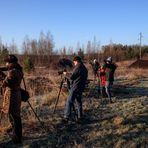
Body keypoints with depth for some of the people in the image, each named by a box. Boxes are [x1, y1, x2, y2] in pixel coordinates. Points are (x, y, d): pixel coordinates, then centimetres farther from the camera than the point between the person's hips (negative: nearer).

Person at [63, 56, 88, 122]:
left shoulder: (77, 68, -14)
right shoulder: (85, 69, 11)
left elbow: (72, 77, -13)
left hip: (75, 87, -8)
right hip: (81, 88, 8)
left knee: (69, 102, -4)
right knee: (79, 102, 16)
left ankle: (67, 116, -7)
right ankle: (80, 116, 17)